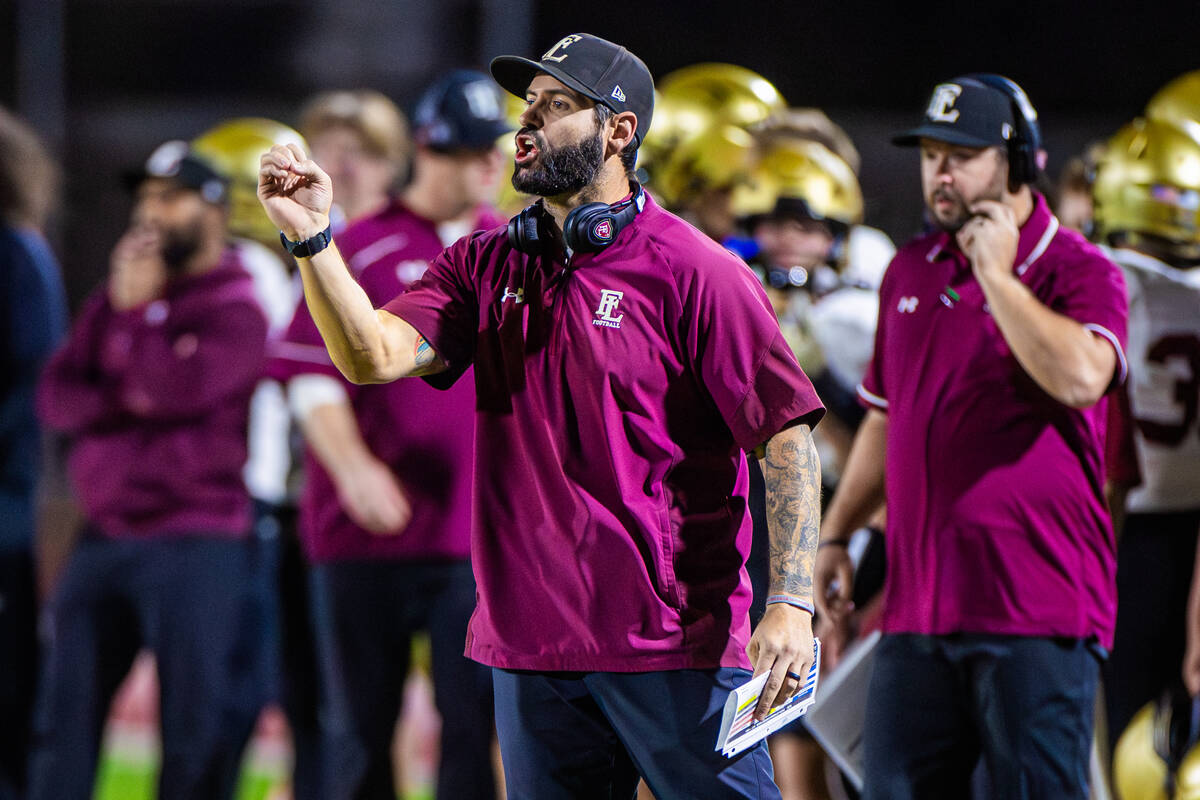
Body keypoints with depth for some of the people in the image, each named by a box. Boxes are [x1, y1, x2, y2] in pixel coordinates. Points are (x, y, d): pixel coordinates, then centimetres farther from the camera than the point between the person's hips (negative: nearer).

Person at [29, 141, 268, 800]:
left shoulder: (236, 311, -5)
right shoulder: (117, 292, 15)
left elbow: (178, 388, -19)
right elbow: (56, 395, 6)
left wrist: (139, 309, -9)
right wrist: (123, 401, -11)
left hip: (195, 544, -6)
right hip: (104, 539, 6)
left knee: (195, 730, -4)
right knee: (65, 717, 5)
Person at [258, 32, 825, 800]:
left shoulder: (691, 270, -6)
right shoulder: (488, 265, 12)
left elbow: (789, 438, -9)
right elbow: (375, 355, -2)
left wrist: (792, 605, -18)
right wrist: (312, 239, -17)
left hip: (675, 646, -5)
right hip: (532, 647, 5)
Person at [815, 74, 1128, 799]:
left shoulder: (1078, 272, -5)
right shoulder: (910, 272, 16)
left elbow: (1080, 378, -27)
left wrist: (996, 274, -17)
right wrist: (836, 534, 23)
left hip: (1039, 605, -6)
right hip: (921, 601, 6)